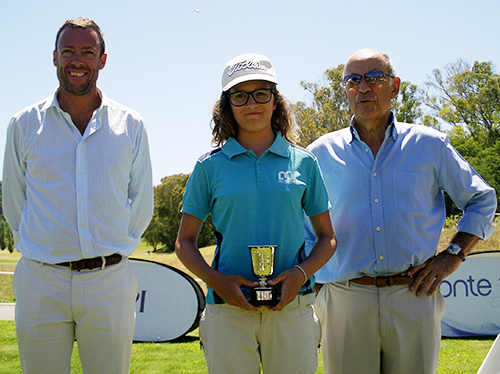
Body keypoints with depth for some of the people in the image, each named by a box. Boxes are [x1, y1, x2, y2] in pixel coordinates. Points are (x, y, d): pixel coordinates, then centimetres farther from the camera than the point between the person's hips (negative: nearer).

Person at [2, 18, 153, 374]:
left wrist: (115, 249, 11)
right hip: (41, 284, 0)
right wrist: (35, 247, 12)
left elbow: (142, 202, 13)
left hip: (110, 281, 0)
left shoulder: (131, 125, 7)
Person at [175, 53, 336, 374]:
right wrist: (215, 280, -9)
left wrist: (301, 273, -7)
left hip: (291, 308, 1)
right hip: (228, 309, 0)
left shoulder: (303, 162, 7)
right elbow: (185, 242, 8)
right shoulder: (210, 166, 5)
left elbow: (327, 237, 12)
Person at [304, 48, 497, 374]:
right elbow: (303, 229, 16)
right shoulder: (321, 154, 8)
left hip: (413, 298, 0)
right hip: (345, 303, 0)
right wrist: (314, 285, 6)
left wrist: (453, 256, 4)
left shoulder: (429, 145, 7)